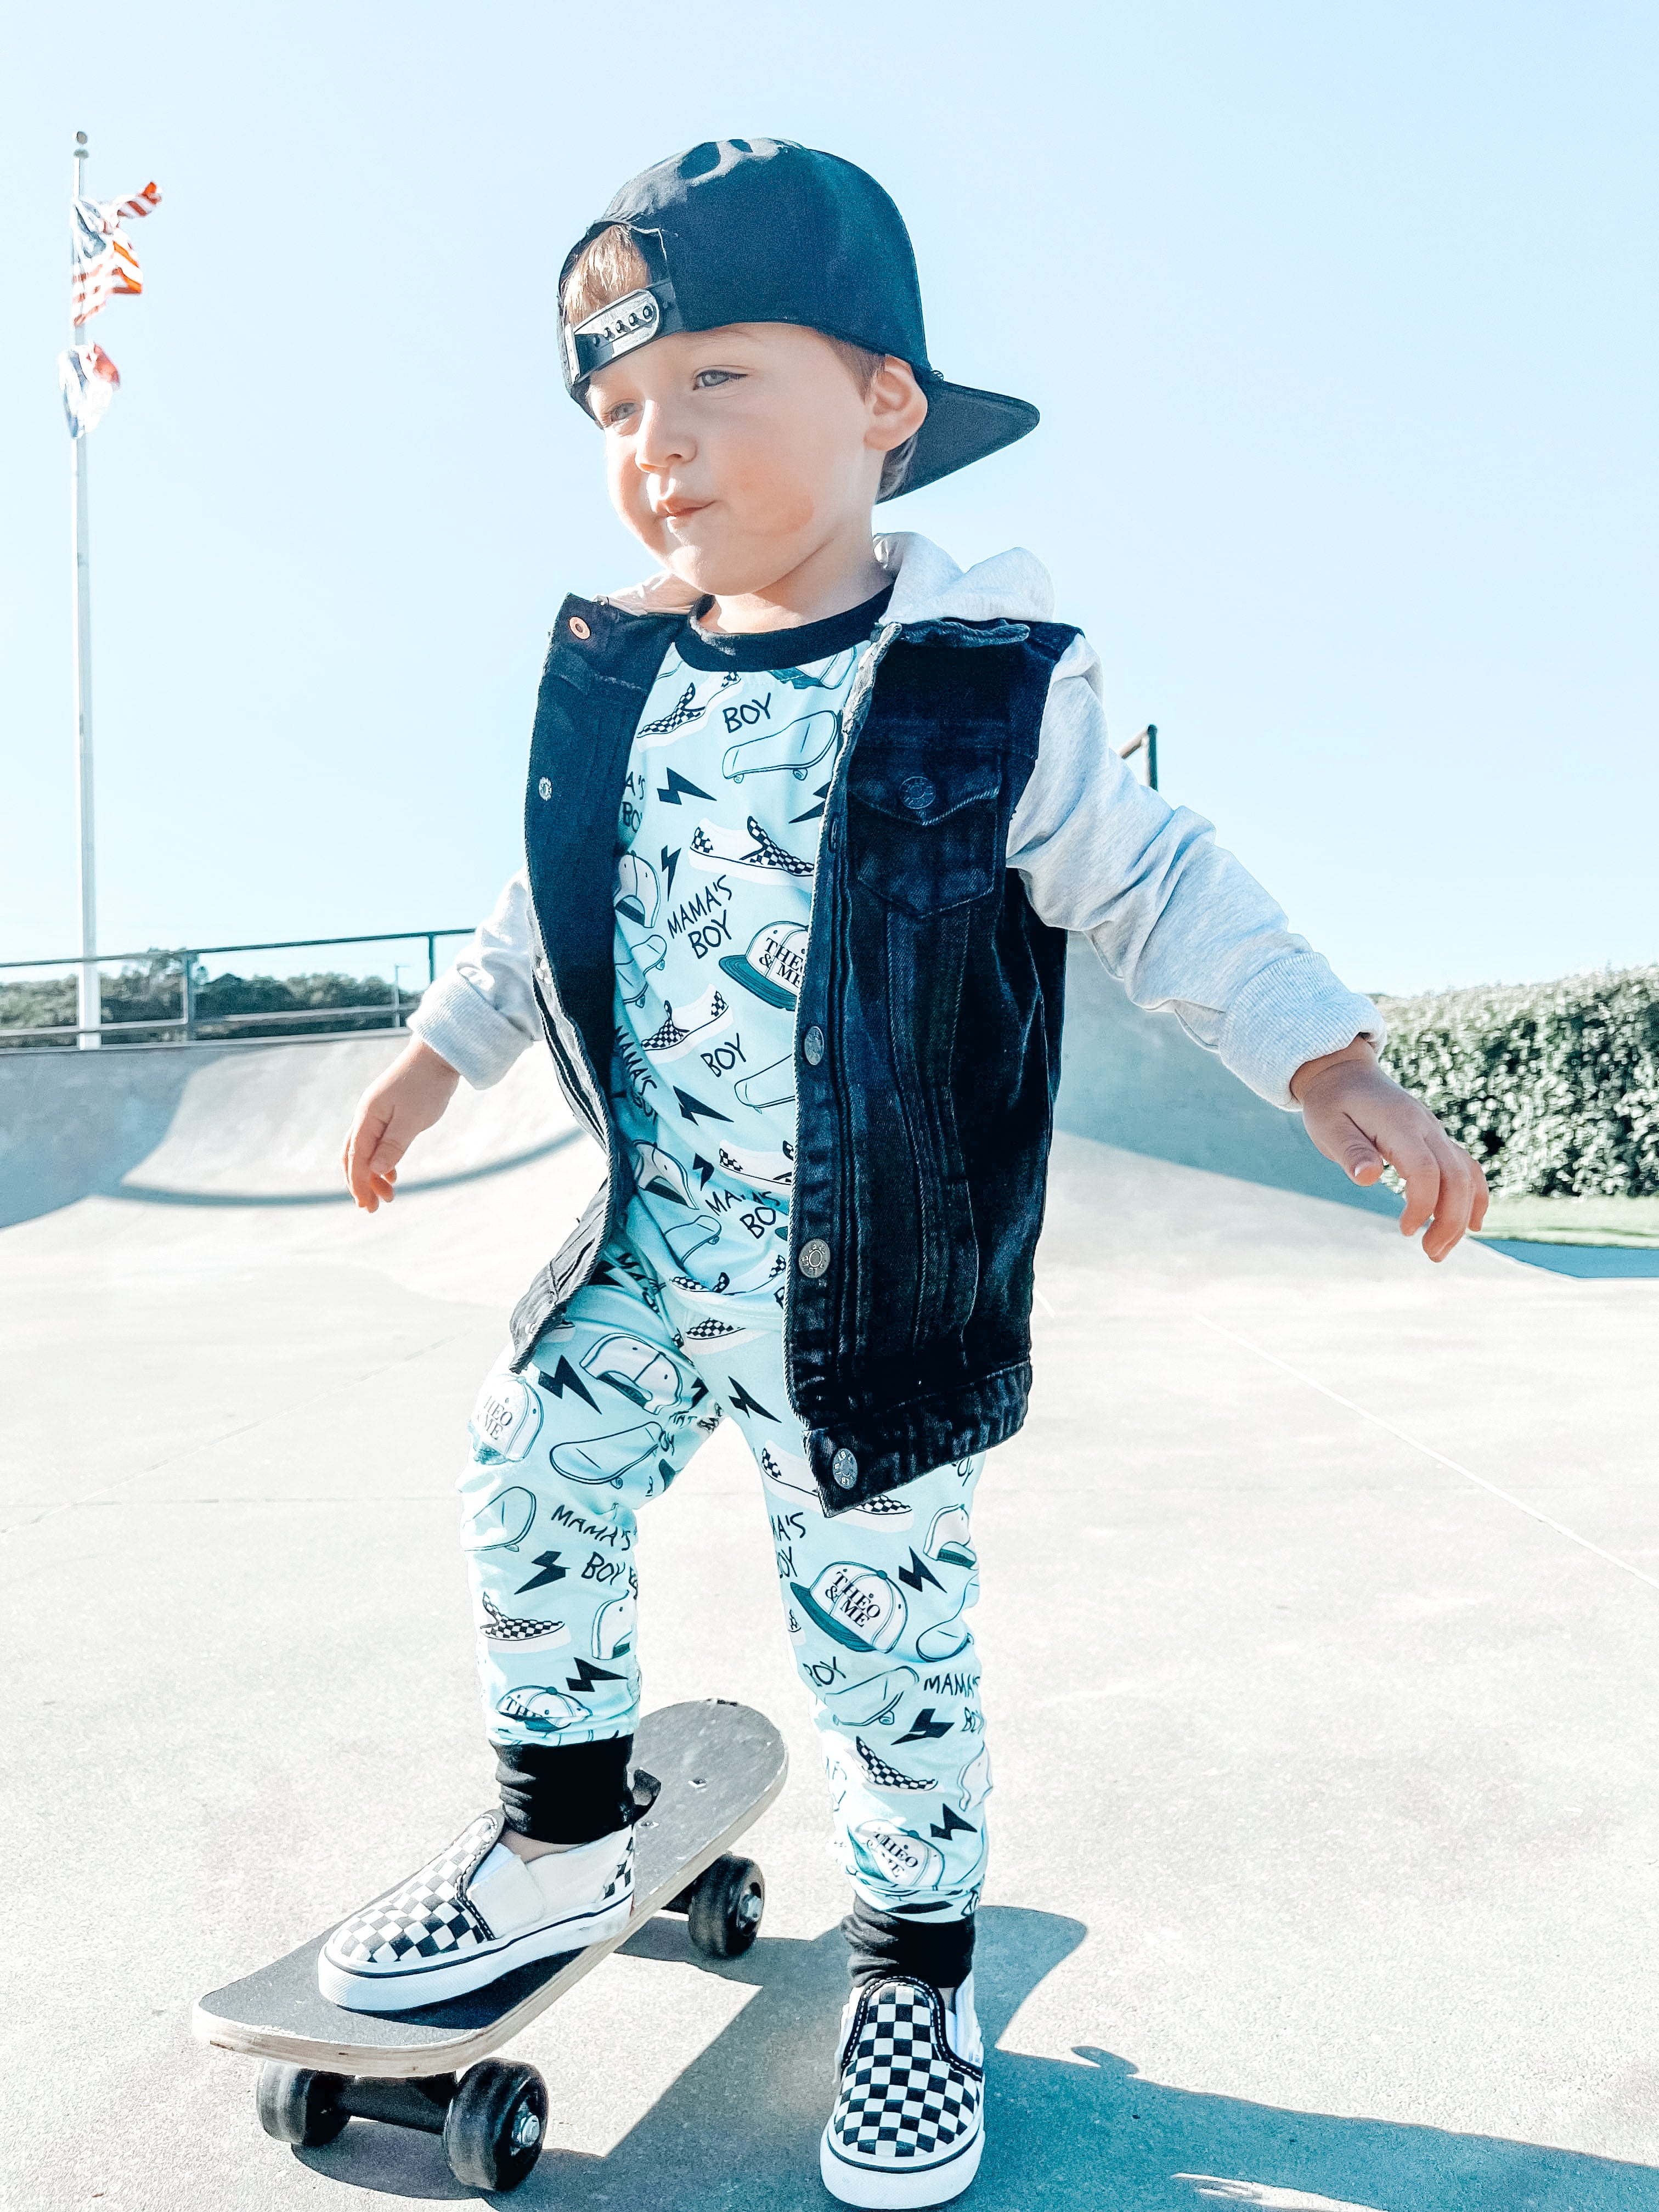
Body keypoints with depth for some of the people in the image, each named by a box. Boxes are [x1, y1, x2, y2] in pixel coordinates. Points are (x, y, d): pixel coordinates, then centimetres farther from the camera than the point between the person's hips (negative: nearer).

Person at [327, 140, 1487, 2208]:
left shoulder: (990, 687, -13)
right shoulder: (618, 673, 1)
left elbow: (1150, 885, -6)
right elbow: (560, 901, 15)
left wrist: (1331, 1067, -14)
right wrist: (439, 1050, 21)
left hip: (874, 1295, -4)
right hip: (655, 1243, 5)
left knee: (883, 1639, 8)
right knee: (526, 1489, 8)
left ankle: (917, 1962, 37)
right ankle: (565, 1841, 36)